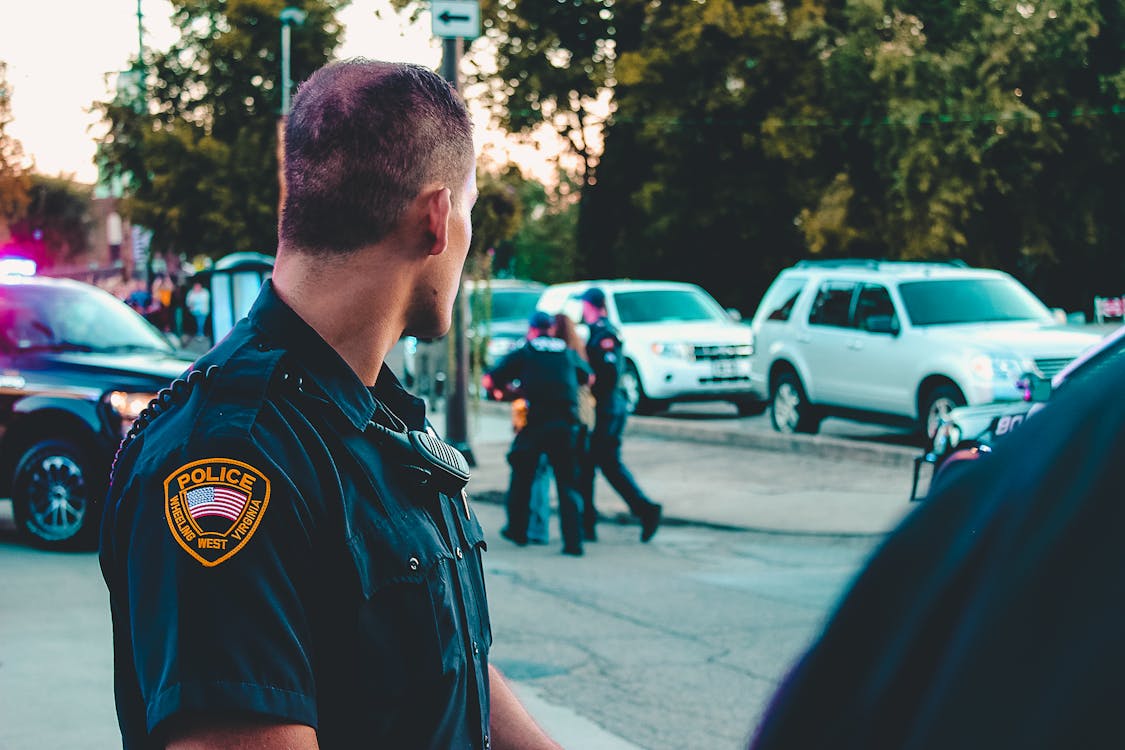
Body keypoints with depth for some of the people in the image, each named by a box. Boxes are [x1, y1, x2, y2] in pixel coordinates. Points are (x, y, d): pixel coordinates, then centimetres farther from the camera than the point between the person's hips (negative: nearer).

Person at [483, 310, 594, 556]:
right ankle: (573, 541, -2)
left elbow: (488, 380, 6)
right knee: (568, 483, 5)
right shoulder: (568, 352, 16)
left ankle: (517, 530, 26)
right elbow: (588, 377, 33)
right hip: (567, 424, 2)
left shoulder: (522, 353, 8)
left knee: (521, 477, 17)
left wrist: (505, 385, 27)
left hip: (535, 422, -2)